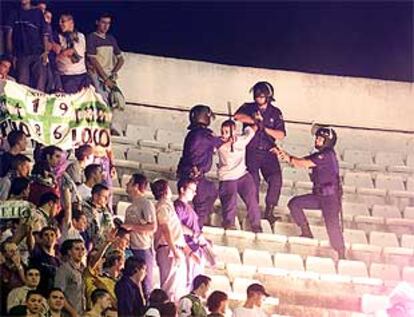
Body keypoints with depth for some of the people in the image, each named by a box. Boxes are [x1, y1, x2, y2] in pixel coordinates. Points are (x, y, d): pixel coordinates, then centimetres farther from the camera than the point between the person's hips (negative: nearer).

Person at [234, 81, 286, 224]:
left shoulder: (275, 113, 13)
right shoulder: (249, 108, 10)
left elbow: (281, 135, 3)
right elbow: (238, 116, -13)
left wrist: (265, 128, -10)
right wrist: (254, 120, -19)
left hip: (268, 152, 1)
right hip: (251, 151, -1)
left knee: (276, 179, -17)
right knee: (253, 180, -16)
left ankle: (269, 211, -9)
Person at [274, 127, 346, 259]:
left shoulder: (328, 154, -14)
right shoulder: (318, 155, 14)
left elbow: (305, 163, -19)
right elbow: (300, 162, 13)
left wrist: (289, 159, -6)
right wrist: (283, 154, 1)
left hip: (331, 197, -9)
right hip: (319, 195, 9)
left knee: (332, 225, -16)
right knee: (294, 203, 4)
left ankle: (341, 255, -11)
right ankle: (306, 233, 7)